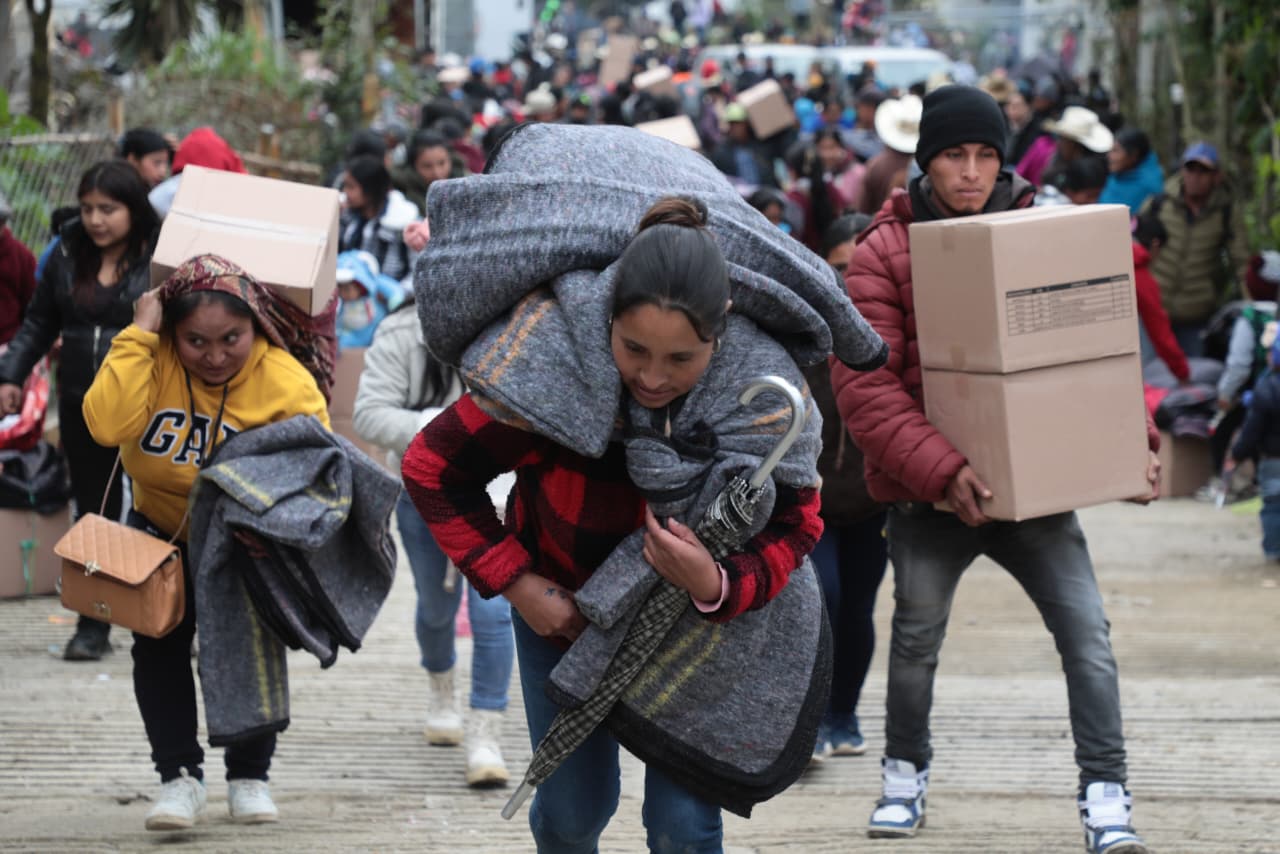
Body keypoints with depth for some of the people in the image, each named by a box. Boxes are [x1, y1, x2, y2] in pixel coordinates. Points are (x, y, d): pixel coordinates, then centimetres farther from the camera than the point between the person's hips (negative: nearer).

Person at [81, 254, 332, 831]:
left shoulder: (287, 383, -25)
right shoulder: (151, 359, -23)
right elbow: (107, 425, -40)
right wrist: (139, 334, -39)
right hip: (161, 533, 1)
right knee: (159, 643, -5)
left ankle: (249, 777, 14)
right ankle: (179, 776, 5)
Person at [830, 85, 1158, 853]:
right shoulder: (884, 254, -5)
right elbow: (864, 384, -14)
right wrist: (941, 470, -25)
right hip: (931, 496, -1)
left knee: (1087, 631, -11)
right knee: (916, 640, 5)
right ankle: (905, 775, 29)